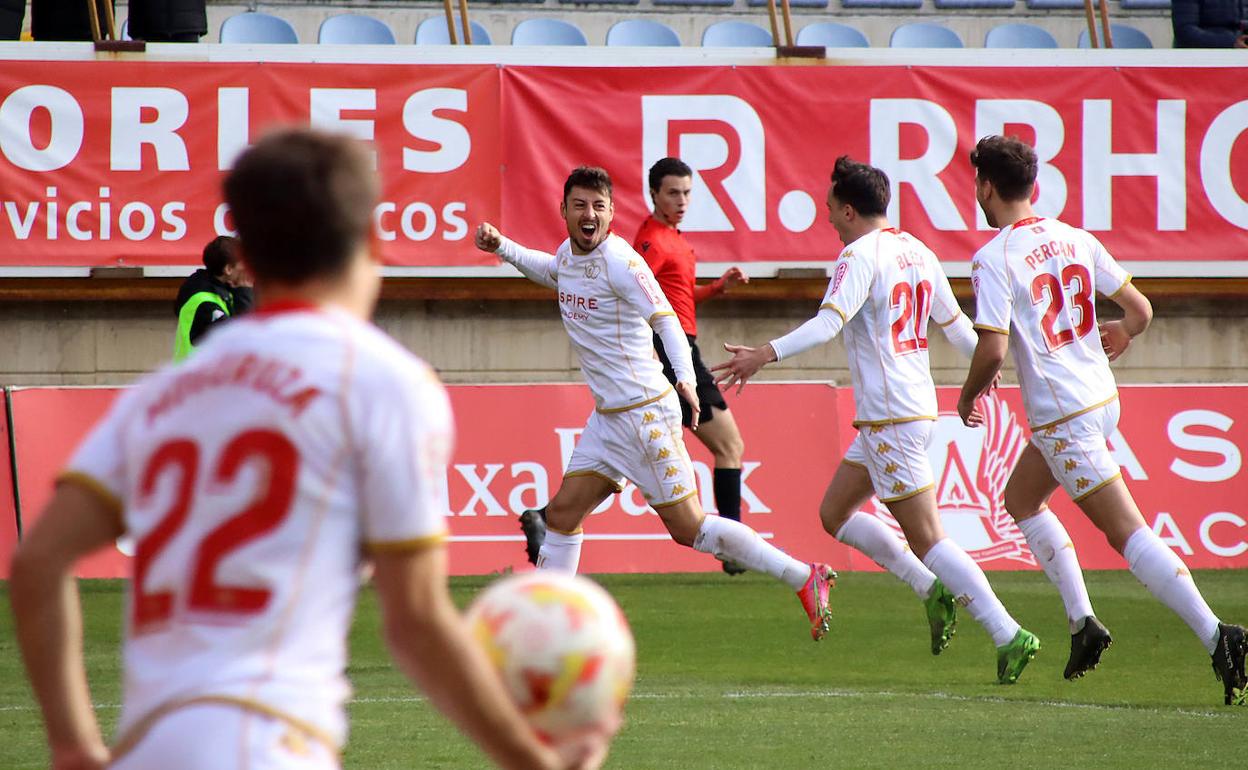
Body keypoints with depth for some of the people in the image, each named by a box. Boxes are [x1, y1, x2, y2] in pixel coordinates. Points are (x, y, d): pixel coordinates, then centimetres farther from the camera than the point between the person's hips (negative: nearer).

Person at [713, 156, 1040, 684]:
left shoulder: (861, 255, -13)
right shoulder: (918, 253, 13)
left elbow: (829, 322, -28)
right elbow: (954, 325, 24)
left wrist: (766, 355, -36)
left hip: (890, 417, -9)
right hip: (919, 404, 9)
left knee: (927, 537, -7)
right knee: (834, 513, 18)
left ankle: (1008, 635, -11)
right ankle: (932, 589, 15)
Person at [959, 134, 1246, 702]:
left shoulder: (994, 258, -13)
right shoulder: (1075, 239, 6)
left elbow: (993, 349, -21)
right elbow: (1140, 310, 10)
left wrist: (969, 396, -1)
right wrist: (1120, 336, 33)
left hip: (1063, 417, -8)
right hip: (1102, 397, 8)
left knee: (1127, 533, -7)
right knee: (1020, 500, 25)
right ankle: (1082, 620, 17)